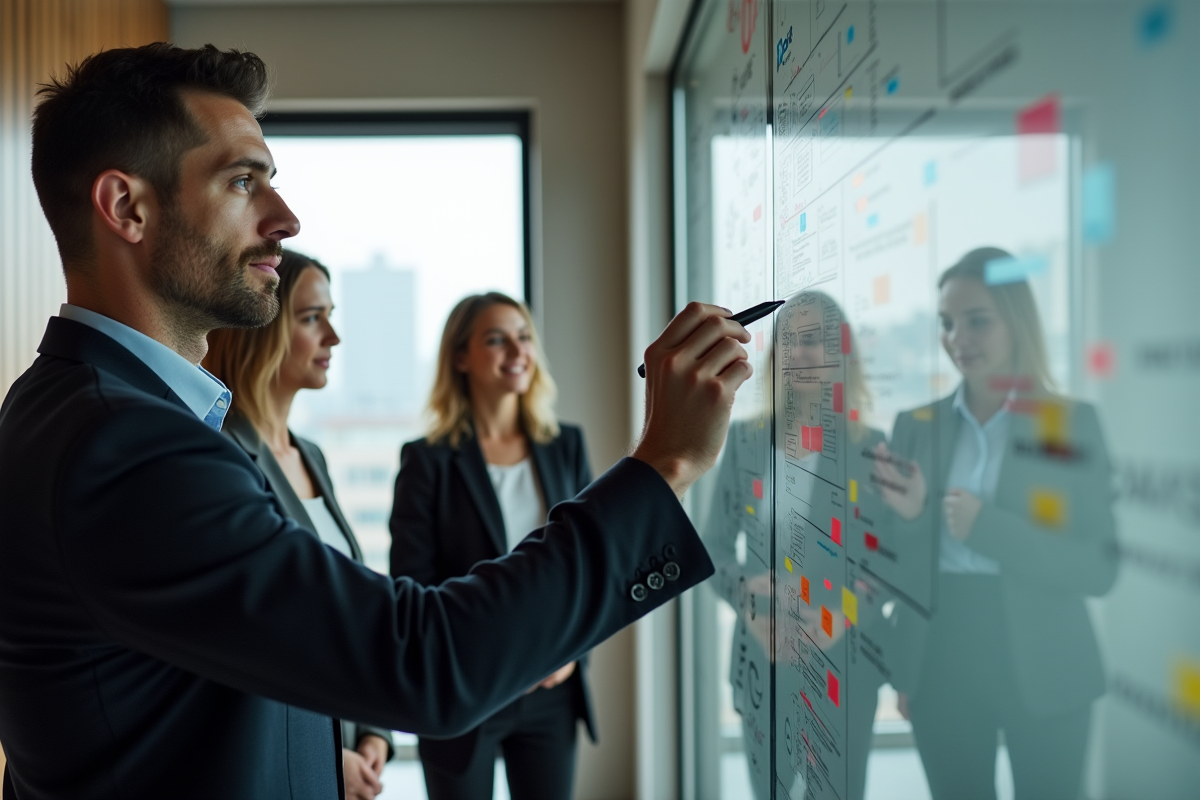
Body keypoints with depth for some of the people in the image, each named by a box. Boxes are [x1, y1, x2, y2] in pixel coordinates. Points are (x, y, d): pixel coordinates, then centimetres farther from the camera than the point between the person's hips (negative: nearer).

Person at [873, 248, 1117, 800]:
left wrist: (986, 527, -21)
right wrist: (908, 515, -15)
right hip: (942, 668, 2)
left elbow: (1099, 569, -10)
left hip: (1042, 673, -2)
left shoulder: (1073, 423, -5)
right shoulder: (916, 426, 2)